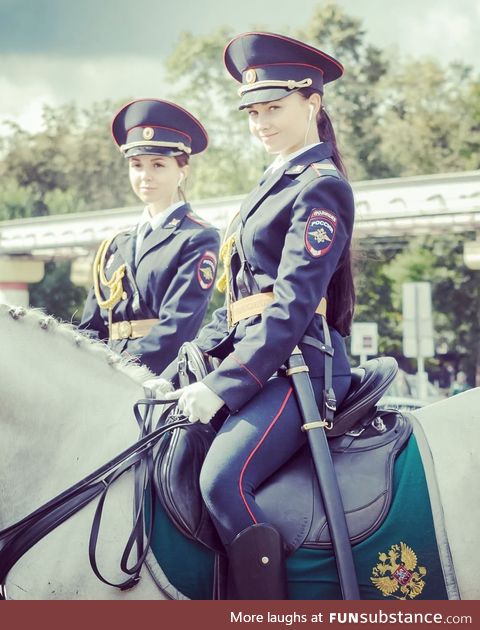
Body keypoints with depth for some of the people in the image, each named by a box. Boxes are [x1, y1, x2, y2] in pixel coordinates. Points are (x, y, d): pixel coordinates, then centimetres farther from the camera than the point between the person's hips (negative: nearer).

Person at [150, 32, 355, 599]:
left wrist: (223, 386, -20)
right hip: (254, 360, 10)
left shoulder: (321, 186, -7)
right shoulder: (275, 183, 22)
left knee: (224, 480, -29)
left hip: (298, 363, -10)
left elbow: (293, 303, -17)